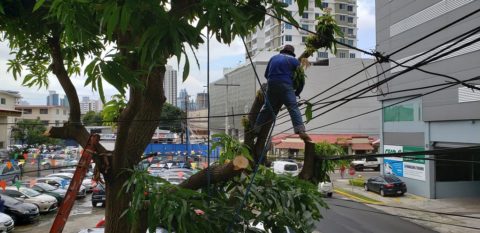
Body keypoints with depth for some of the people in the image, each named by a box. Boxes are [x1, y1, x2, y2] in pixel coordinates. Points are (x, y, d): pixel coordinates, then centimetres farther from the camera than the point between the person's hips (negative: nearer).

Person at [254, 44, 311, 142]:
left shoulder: (273, 58, 23)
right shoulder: (294, 60, 12)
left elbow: (266, 74, 26)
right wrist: (297, 93, 19)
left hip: (271, 85, 4)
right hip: (285, 86, -4)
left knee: (267, 108, 16)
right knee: (293, 108, -11)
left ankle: (256, 129, 23)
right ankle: (301, 131, -26)